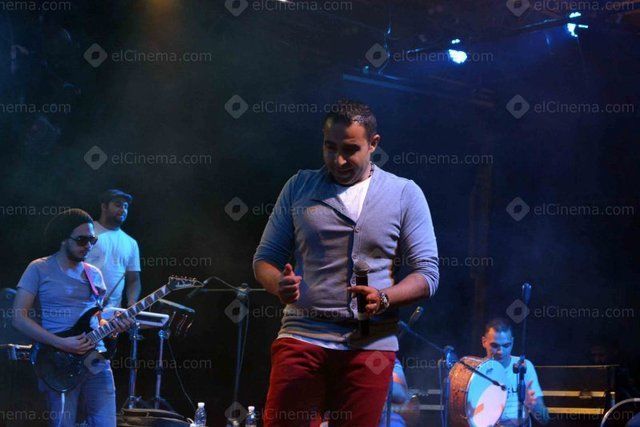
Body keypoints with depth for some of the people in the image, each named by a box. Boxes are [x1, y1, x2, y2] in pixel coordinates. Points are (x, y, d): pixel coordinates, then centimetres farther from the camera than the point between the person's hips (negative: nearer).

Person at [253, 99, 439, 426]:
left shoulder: (404, 194, 6)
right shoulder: (299, 187, 11)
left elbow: (427, 275, 3)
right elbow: (265, 258, 12)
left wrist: (384, 299, -16)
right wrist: (279, 285, -11)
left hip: (370, 344, 0)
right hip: (302, 337, 1)